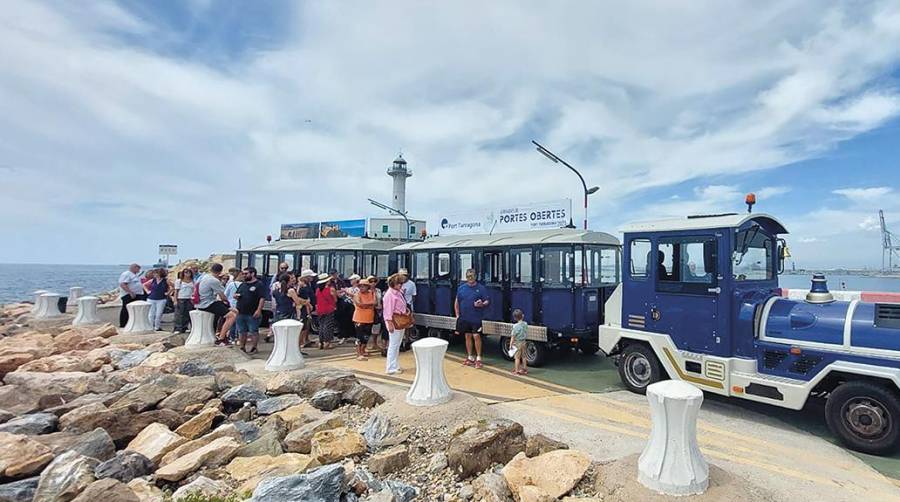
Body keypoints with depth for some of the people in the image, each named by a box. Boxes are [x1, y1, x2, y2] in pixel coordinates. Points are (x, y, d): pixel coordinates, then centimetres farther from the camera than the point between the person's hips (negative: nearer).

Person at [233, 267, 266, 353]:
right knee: (242, 332, 13)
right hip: (240, 313, 7)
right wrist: (236, 295, 1)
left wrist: (259, 310, -22)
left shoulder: (259, 284, -6)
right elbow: (235, 294, 26)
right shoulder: (243, 284, 16)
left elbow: (262, 298, -14)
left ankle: (253, 348, 11)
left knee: (253, 332, 1)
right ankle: (242, 347, 24)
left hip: (253, 314, -7)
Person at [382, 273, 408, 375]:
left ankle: (394, 365, 27)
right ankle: (391, 368, 4)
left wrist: (407, 310, 8)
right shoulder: (389, 294, -15)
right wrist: (390, 323, -23)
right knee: (393, 345, -4)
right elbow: (388, 310, -20)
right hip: (394, 322, -10)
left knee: (397, 345, 16)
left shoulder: (399, 292, 12)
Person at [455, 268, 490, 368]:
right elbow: (457, 302, 12)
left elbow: (487, 301, -2)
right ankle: (470, 357, 23)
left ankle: (478, 358, 3)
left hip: (476, 318, -4)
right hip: (464, 318, 4)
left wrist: (482, 304, -24)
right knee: (468, 336, 11)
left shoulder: (481, 288, -3)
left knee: (476, 336, -8)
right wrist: (457, 315, 5)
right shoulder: (461, 288, 6)